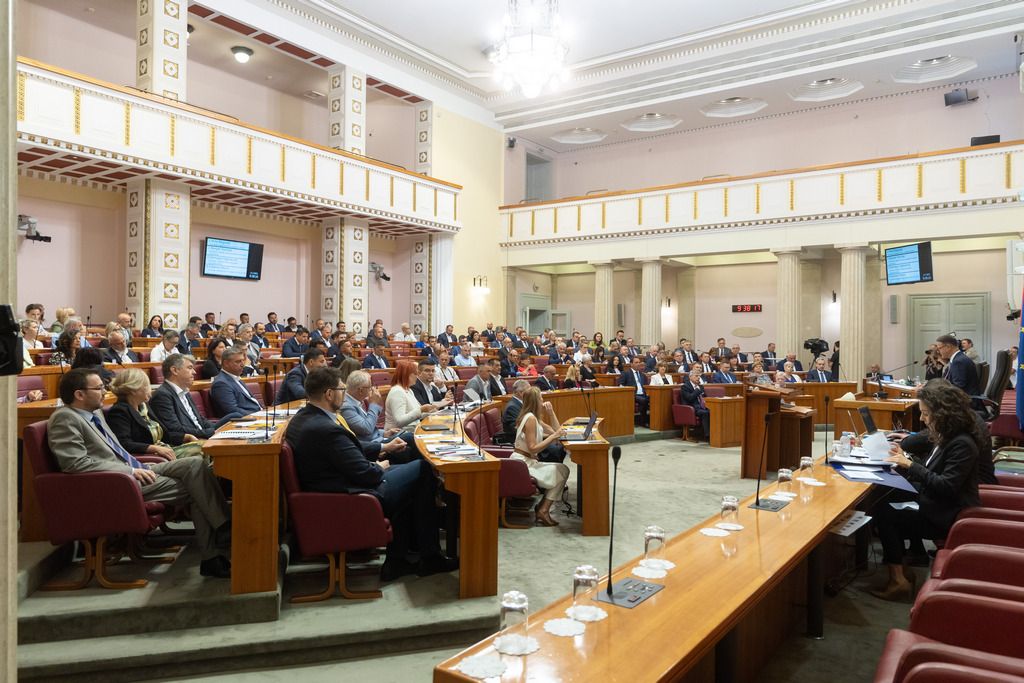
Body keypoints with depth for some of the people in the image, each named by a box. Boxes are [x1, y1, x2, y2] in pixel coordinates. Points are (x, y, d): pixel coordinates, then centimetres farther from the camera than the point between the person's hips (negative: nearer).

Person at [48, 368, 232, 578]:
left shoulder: (95, 413, 19)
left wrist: (140, 468, 10)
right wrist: (131, 471, -19)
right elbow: (77, 463, -19)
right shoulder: (64, 418, -9)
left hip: (133, 471, 9)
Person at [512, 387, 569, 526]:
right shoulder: (530, 419, -17)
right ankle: (543, 511, -5)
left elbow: (554, 430, 21)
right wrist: (553, 436, -21)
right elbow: (533, 448, -22)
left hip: (527, 461, 10)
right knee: (562, 471, -9)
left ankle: (541, 507, 11)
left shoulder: (534, 417, 14)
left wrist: (551, 412, 12)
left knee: (561, 470, 12)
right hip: (523, 463, -10)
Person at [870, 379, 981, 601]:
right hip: (935, 507, 10)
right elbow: (929, 474, 13)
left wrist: (911, 465, -22)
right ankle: (903, 572, 3)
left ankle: (898, 581, -7)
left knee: (883, 514, -18)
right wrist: (904, 460, -1)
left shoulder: (962, 445, -19)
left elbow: (947, 486, -25)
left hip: (946, 518, -10)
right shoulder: (945, 438, 11)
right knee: (881, 505, -6)